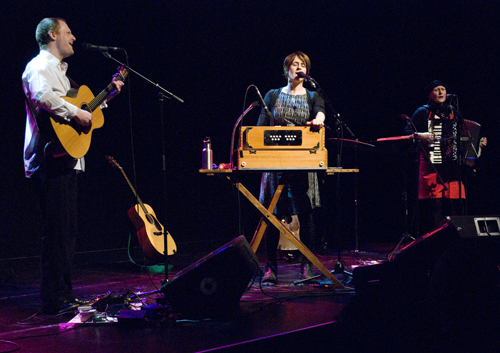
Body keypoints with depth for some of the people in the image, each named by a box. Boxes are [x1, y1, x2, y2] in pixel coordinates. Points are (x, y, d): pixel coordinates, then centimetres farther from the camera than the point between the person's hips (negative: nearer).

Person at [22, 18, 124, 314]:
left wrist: (107, 95, 27)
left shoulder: (59, 69, 25)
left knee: (67, 231, 13)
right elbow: (43, 96, -29)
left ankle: (64, 295, 20)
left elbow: (68, 104, 32)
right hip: (52, 159, -11)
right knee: (58, 231, -10)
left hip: (65, 160, 11)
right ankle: (54, 301, -7)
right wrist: (76, 113, -24)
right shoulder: (40, 66, -8)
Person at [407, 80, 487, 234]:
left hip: (453, 166, 4)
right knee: (434, 203, -12)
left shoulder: (453, 112, 19)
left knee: (454, 203, -2)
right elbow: (408, 131, -1)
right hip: (432, 166, -4)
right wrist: (420, 135, -18)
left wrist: (479, 144, 12)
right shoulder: (423, 112, 5)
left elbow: (463, 135, 26)